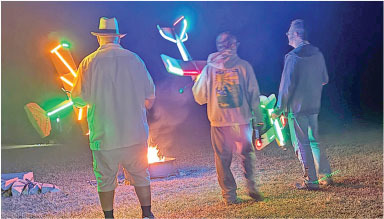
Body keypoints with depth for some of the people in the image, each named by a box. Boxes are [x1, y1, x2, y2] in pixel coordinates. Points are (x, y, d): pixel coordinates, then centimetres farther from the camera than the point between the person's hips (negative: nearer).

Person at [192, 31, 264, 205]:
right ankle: (251, 186, 10)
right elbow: (254, 94, -2)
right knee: (247, 153, 18)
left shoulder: (209, 68, -1)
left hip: (219, 121, 0)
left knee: (223, 158, 10)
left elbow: (200, 98, 3)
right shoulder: (244, 66, -3)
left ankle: (229, 195, 12)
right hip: (242, 120, 0)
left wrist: (196, 81, 21)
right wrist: (258, 117, 7)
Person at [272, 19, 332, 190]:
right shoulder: (317, 54, 5)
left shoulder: (292, 57, -15)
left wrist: (279, 109, -7)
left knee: (302, 144, 1)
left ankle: (311, 181, 5)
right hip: (314, 105, 7)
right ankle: (325, 176, 21)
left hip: (297, 106, -7)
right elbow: (324, 79, 13)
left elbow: (286, 86, -15)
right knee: (314, 141, 18)